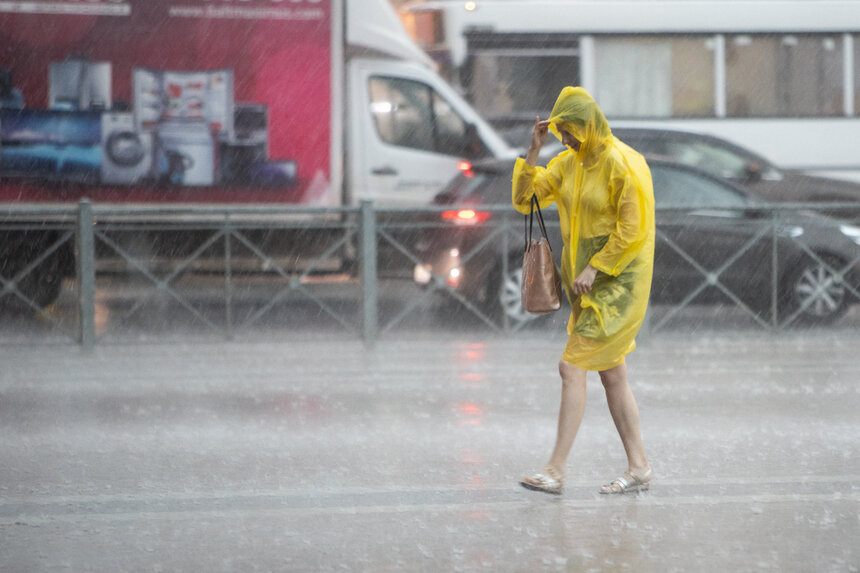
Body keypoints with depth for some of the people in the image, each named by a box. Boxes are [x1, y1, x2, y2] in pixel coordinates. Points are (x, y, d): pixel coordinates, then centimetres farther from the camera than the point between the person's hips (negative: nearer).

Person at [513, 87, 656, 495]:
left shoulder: (624, 165, -16)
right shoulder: (568, 163, 9)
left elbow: (634, 231, -18)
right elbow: (523, 200, 8)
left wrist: (595, 268, -19)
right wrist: (532, 152, -4)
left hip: (617, 283, -9)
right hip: (586, 282, 9)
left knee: (572, 367, -13)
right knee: (611, 375, 11)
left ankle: (555, 471, -14)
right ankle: (638, 467, 18)